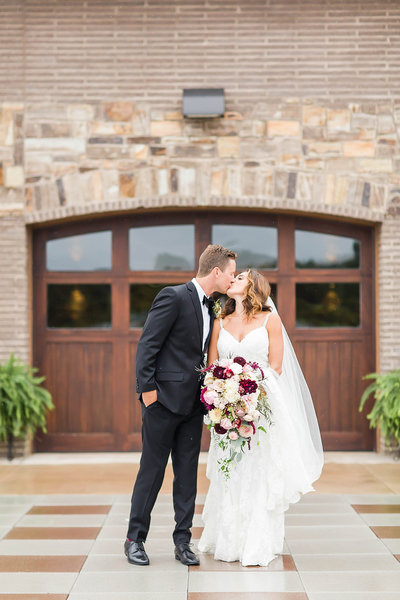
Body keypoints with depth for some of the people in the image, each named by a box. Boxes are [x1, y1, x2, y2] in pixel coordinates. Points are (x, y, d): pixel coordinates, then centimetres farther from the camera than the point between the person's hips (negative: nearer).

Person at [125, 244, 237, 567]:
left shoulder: (210, 307, 13)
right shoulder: (173, 297, -12)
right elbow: (147, 345, -14)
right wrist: (147, 389, -16)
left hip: (193, 403, 7)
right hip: (164, 398, -7)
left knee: (188, 474, 8)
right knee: (152, 471, 1)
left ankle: (183, 541, 16)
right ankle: (135, 540, 13)